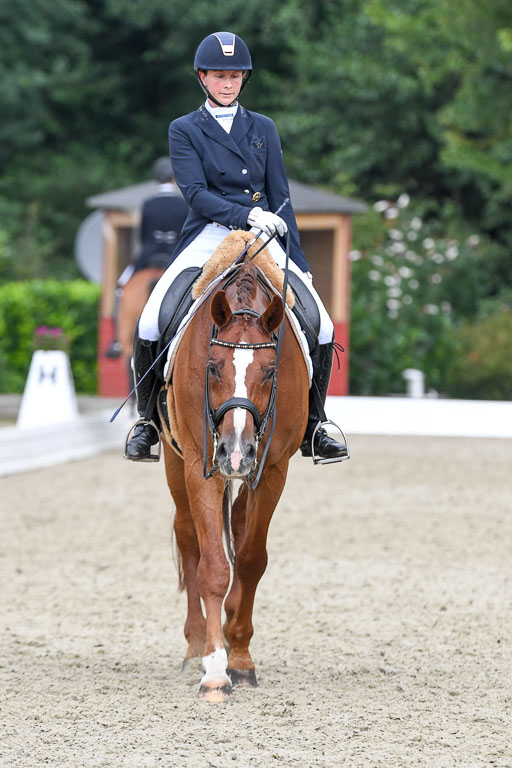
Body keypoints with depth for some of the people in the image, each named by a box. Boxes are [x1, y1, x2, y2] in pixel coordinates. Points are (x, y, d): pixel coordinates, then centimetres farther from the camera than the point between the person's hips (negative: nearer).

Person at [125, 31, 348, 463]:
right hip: (207, 236, -2)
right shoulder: (184, 131, 8)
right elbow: (195, 192, -5)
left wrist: (298, 260, 6)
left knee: (321, 326, -14)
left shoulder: (263, 129, 17)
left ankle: (311, 428, 2)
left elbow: (280, 197, 15)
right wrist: (244, 214, -20)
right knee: (151, 324, -22)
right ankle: (148, 422, -4)